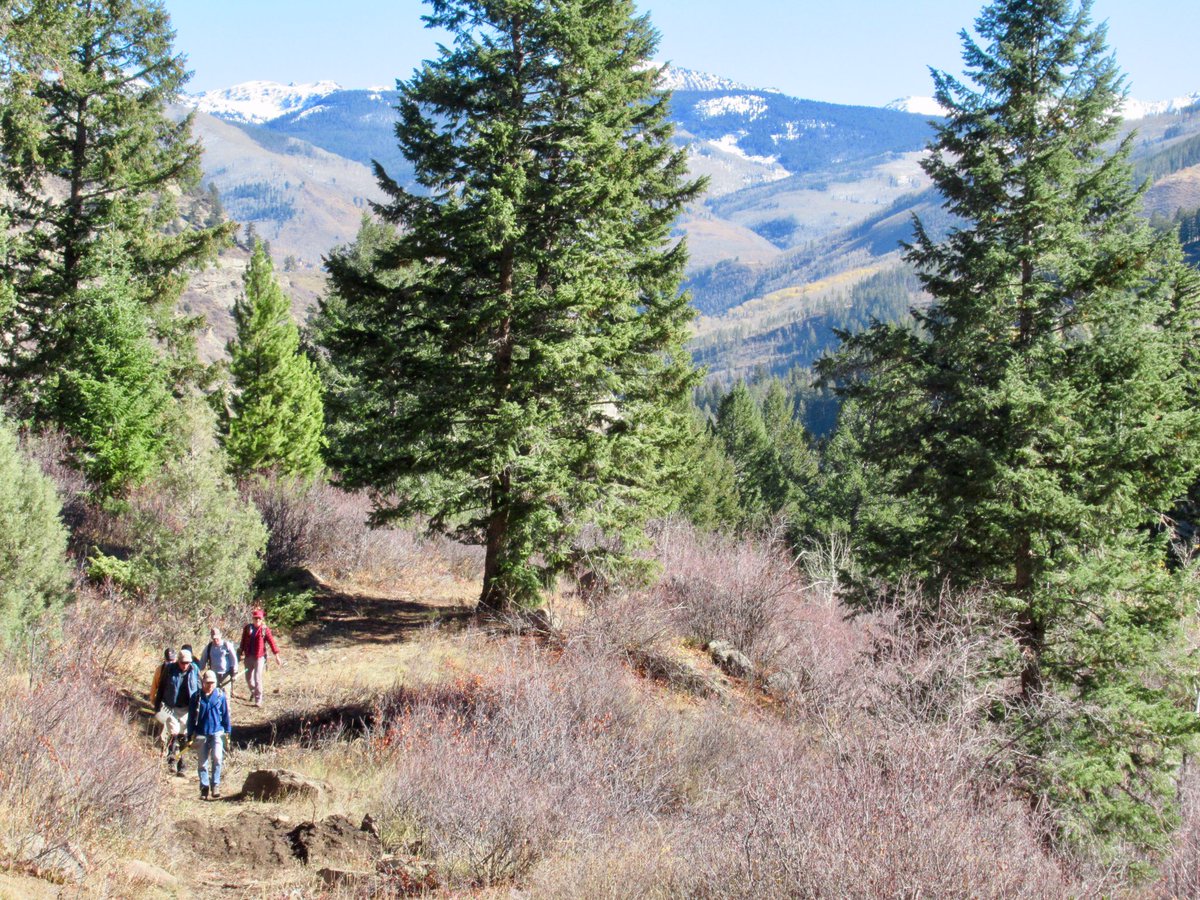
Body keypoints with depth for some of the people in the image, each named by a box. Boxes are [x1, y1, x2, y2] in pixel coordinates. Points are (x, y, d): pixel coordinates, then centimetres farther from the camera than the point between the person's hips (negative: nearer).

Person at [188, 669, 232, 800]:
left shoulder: (220, 695, -1)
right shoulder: (197, 697, 0)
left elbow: (225, 714, 7)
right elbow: (191, 716, 6)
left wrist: (227, 731, 7)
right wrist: (191, 734, 5)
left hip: (217, 732, -1)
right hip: (201, 734, 1)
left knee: (217, 757, -20)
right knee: (203, 763, 7)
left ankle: (216, 785, -7)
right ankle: (204, 788, 17)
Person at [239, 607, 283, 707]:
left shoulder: (265, 630, -4)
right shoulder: (247, 628, 4)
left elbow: (271, 642, -8)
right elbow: (243, 642, 11)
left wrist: (277, 655, -12)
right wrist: (240, 653, 13)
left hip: (259, 657, -4)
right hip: (249, 657, 4)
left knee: (258, 678, -8)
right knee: (248, 678, 13)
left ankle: (258, 700, -1)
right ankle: (253, 692, 42)